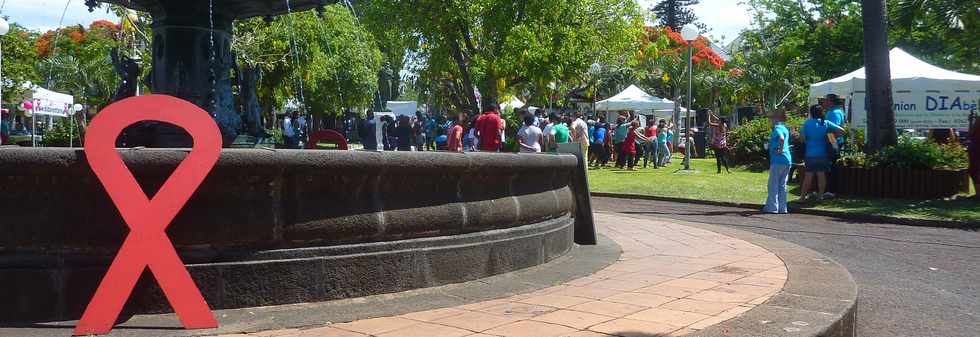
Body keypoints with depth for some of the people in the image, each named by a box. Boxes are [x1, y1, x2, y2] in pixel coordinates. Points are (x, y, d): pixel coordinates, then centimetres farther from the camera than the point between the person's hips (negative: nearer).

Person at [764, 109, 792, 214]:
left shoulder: (777, 128, -12)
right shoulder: (785, 128, 16)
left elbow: (781, 138, -31)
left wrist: (780, 150, -21)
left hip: (778, 159, -8)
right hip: (787, 159, 8)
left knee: (773, 184, -1)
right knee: (782, 185, 12)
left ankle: (772, 207, 1)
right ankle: (782, 208, 14)